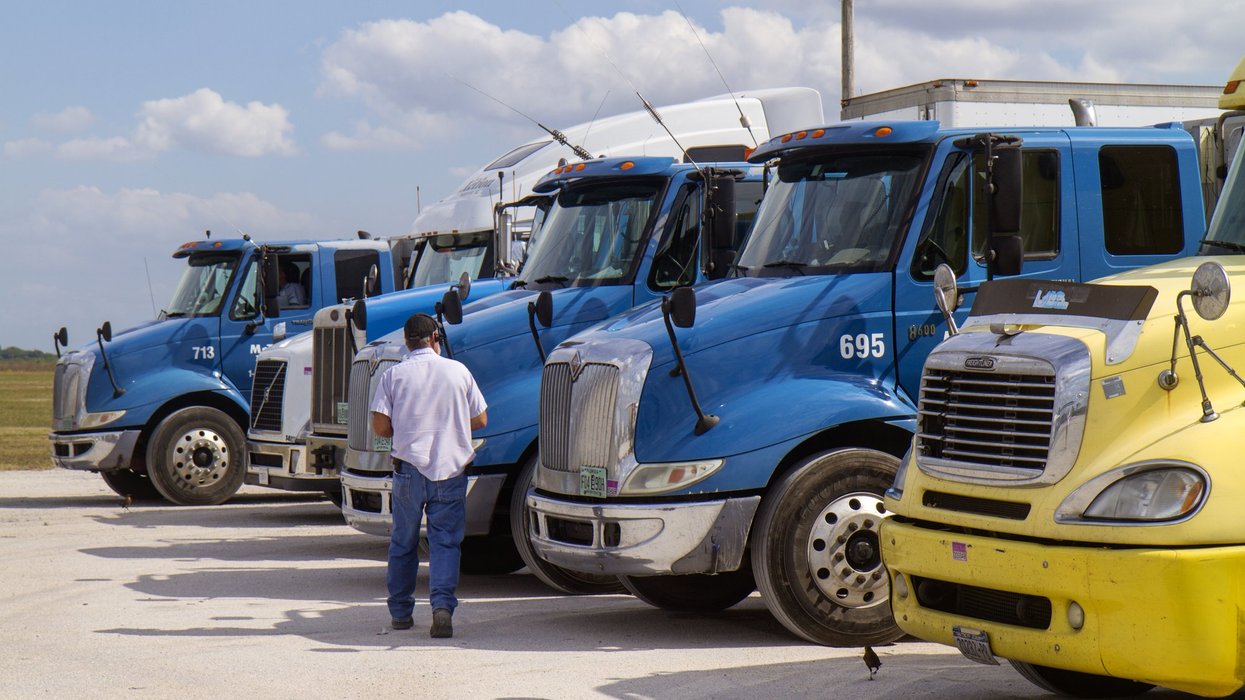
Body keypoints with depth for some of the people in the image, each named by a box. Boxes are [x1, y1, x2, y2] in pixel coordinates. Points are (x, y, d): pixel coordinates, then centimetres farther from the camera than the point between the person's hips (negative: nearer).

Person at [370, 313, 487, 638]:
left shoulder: (393, 375, -1)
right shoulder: (458, 371, 2)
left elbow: (380, 427, -6)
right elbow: (480, 420, 7)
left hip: (409, 468, 0)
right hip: (451, 469, 0)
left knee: (403, 543, 15)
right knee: (445, 542, 1)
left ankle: (400, 612, 22)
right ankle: (442, 604, -19)